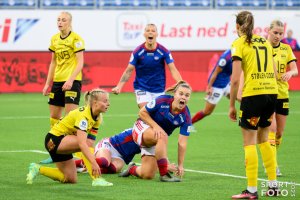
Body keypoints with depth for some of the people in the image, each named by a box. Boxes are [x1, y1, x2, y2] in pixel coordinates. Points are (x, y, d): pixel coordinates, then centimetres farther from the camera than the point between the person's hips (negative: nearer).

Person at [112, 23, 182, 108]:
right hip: (142, 88, -2)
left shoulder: (164, 51, -8)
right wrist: (119, 86, -16)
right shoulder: (137, 52, -9)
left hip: (159, 89, 2)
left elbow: (173, 70, -11)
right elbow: (128, 71, -5)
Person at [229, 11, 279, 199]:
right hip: (272, 92, 6)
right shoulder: (266, 42, 14)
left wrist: (232, 105, -2)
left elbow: (235, 79, -9)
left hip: (252, 94, -6)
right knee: (263, 139, 18)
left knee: (249, 142, 1)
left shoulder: (239, 44, -3)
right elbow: (274, 73, 15)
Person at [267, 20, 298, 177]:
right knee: (272, 128, -16)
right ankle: (272, 166, -17)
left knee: (279, 131, 8)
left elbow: (295, 70, 4)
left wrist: (290, 73, -20)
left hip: (282, 94, 5)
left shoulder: (286, 49, 7)